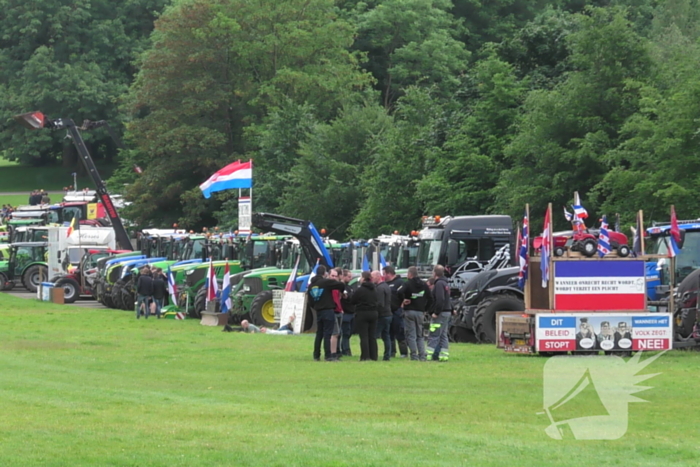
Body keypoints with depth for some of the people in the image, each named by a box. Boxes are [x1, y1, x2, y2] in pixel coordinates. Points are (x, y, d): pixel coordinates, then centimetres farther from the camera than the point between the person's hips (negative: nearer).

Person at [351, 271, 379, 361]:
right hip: (373, 313, 6)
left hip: (362, 314, -6)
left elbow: (352, 301, -7)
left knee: (364, 336, -4)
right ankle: (373, 356, 9)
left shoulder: (360, 290, -14)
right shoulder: (374, 290, 6)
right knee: (372, 336, 9)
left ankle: (365, 356, -7)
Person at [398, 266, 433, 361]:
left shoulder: (408, 284, -7)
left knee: (411, 335, -2)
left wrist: (403, 300, -10)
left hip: (409, 311, -4)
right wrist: (425, 309, 12)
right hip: (420, 312, 4)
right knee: (420, 335, 11)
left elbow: (400, 292, -26)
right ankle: (422, 356, 4)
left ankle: (414, 355, -9)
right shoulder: (424, 285, 7)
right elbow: (430, 298, 5)